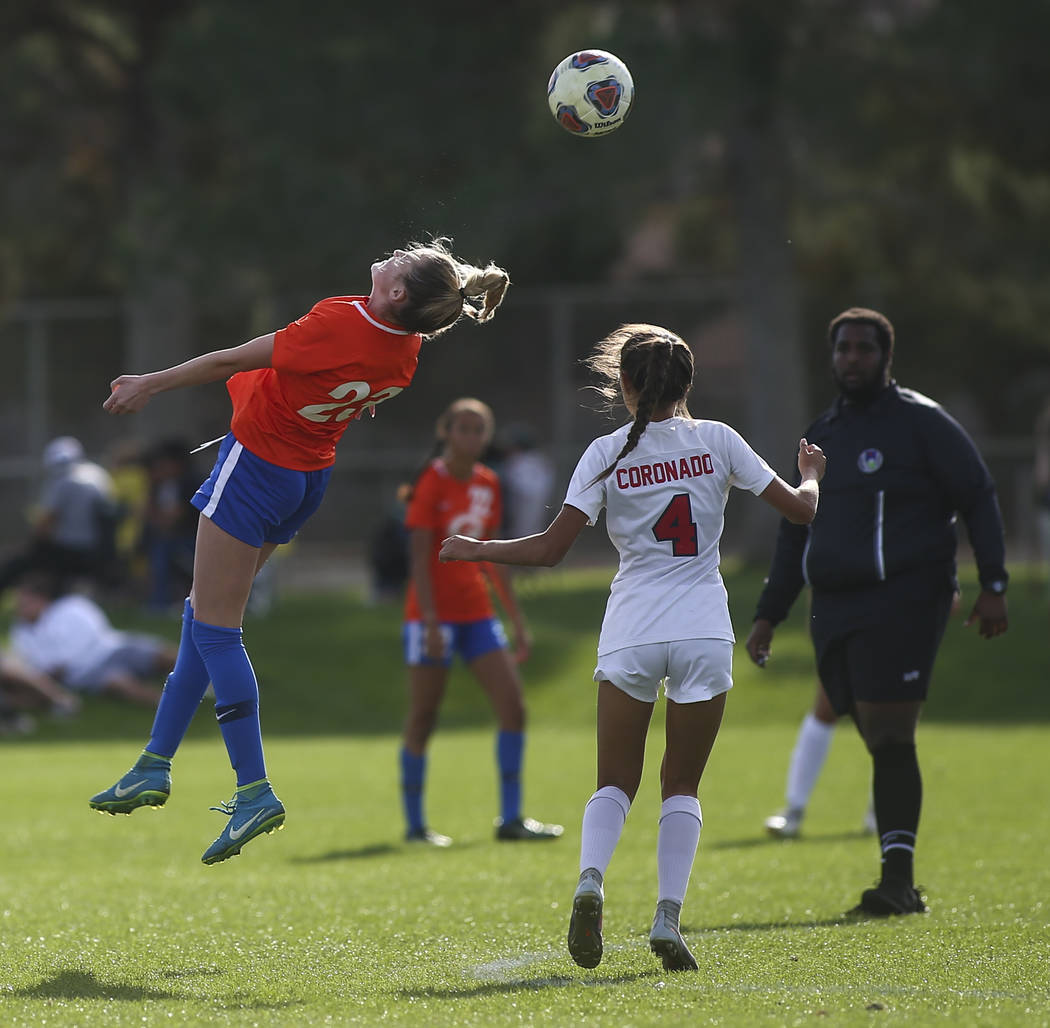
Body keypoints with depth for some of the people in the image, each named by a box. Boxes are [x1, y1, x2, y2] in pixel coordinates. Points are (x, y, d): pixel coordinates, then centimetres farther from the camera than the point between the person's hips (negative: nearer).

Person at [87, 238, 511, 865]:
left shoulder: (340, 324, -28)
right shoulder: (406, 349, -7)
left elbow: (228, 363, -17)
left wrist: (151, 385, -5)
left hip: (257, 462, -8)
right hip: (310, 477, 8)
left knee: (215, 628, -4)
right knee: (207, 615, 17)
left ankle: (255, 791, -10)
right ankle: (156, 766, 22)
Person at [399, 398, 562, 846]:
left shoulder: (487, 485, 10)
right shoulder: (432, 484, -10)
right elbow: (419, 557, -14)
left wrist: (516, 616, 16)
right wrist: (430, 620, -22)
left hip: (477, 611, 7)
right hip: (433, 613, -7)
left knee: (513, 705, -2)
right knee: (423, 716, -1)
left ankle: (511, 819, 3)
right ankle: (414, 823, 7)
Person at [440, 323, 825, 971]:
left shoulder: (607, 454, -1)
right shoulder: (716, 441, 1)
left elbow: (551, 548, -4)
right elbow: (800, 508, 4)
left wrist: (478, 550, 12)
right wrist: (812, 474, 27)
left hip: (630, 633, 0)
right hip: (704, 632, 0)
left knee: (616, 781, 8)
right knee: (682, 784, 9)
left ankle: (591, 881, -20)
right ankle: (668, 915, -6)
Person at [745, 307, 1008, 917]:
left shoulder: (921, 421, 0)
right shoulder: (823, 435, 19)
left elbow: (979, 497, -2)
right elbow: (797, 532, 25)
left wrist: (993, 586, -11)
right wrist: (769, 615, 21)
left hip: (902, 602, -6)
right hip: (835, 610, 6)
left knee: (890, 740, -14)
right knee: (882, 744, 5)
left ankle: (897, 881, -15)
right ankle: (901, 887, 8)